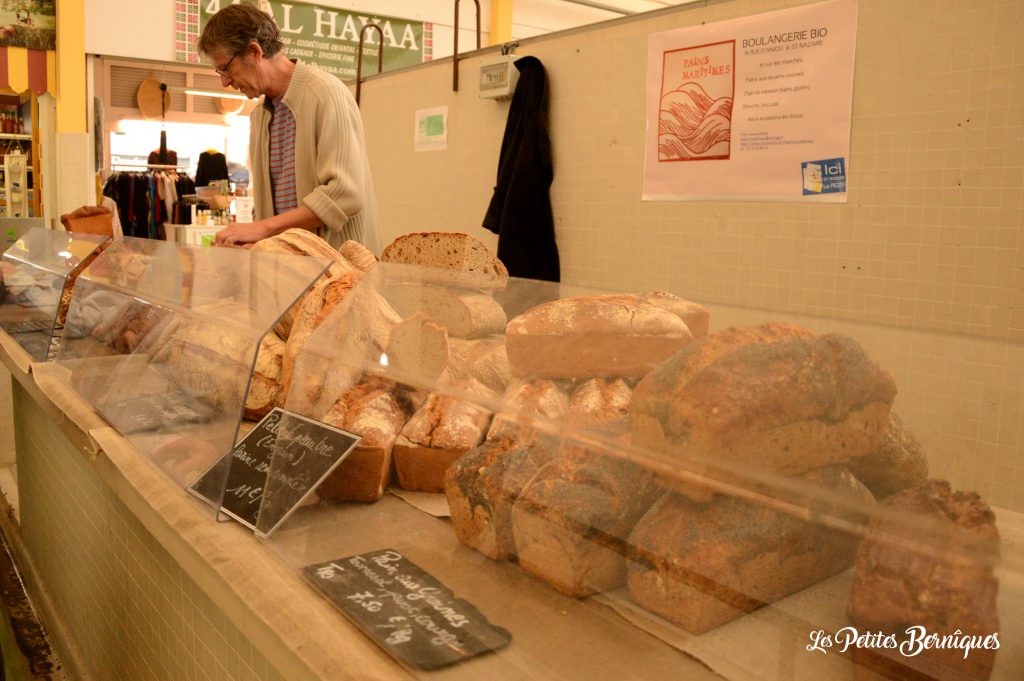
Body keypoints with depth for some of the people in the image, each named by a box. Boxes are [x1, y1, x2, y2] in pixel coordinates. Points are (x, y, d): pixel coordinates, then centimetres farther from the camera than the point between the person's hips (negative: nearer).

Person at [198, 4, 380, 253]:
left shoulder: (327, 93, -9)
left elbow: (345, 193, -18)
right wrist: (251, 240, 1)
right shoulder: (258, 116, 16)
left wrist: (264, 227, -17)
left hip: (338, 256, -6)